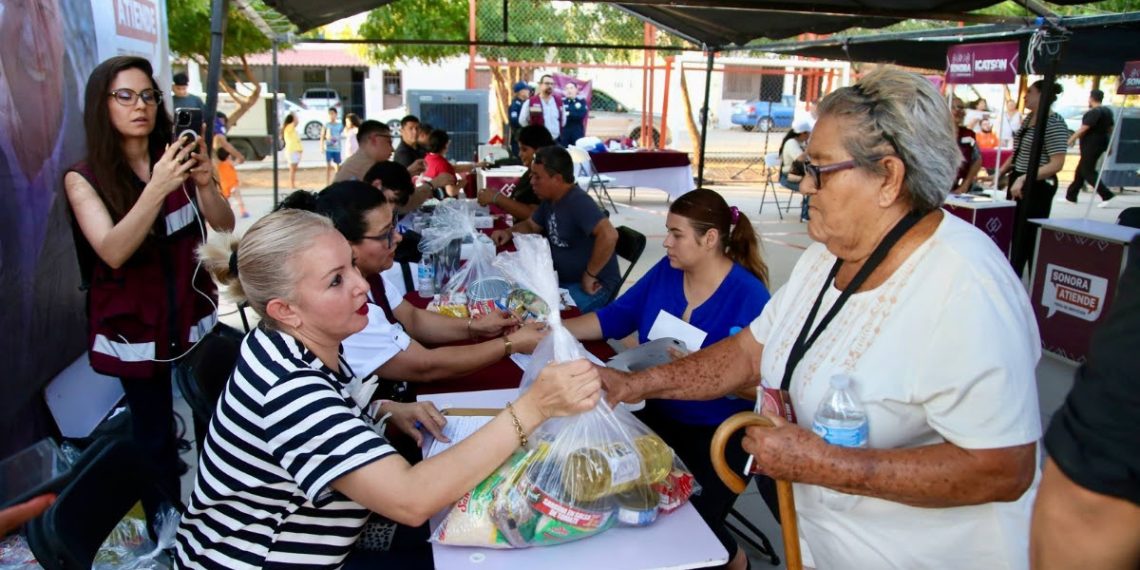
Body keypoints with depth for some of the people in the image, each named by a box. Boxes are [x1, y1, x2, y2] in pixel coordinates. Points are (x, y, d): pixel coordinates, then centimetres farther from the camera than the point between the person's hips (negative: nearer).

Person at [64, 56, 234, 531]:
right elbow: (113, 252, -21)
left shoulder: (175, 159, 1)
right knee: (155, 434, 6)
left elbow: (225, 228, -6)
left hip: (195, 318, 2)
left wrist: (205, 183, -26)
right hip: (136, 328, -2)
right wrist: (157, 188, -34)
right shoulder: (83, 179, -7)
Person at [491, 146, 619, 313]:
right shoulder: (549, 199, 5)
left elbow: (609, 235, -38)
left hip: (594, 286, -9)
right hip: (563, 279, 9)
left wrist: (590, 274, -28)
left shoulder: (578, 202, -25)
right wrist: (509, 232, 2)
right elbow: (531, 226, 22)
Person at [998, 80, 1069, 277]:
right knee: (1012, 234, 13)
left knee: (1029, 237, -1)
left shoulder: (1054, 123, -15)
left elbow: (1056, 164, -21)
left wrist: (1024, 179, -27)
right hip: (1017, 182, 8)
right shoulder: (1028, 119, 10)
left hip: (1037, 186, -8)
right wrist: (999, 174, 11)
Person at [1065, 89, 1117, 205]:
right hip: (1101, 144, 10)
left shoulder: (1093, 112, -18)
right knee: (1081, 170, 15)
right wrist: (1109, 145, 24)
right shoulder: (1108, 111, 13)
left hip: (1091, 145, -10)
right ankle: (1071, 195, 20)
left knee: (1087, 172, -7)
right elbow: (1110, 129, 19)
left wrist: (1072, 138, -11)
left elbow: (1084, 128, -21)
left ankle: (1106, 195, -13)